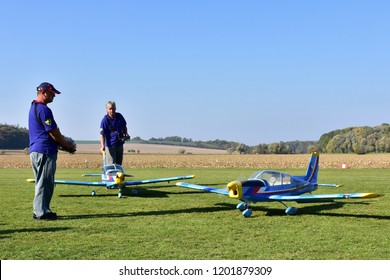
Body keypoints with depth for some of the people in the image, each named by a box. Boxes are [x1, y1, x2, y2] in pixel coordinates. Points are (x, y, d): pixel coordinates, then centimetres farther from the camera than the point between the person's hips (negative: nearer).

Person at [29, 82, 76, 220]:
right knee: (45, 183, -4)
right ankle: (41, 212, 0)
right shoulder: (43, 109, -15)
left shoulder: (34, 107, 18)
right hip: (45, 151, -10)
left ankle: (40, 211, 21)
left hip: (35, 150, 10)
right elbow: (53, 133, -15)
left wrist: (64, 144, 17)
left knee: (42, 183, 15)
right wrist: (67, 145, -2)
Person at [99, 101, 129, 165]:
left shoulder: (119, 116, 1)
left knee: (119, 164, 14)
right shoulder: (105, 120, -15)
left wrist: (125, 134, 2)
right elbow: (102, 134, -19)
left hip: (120, 144, 6)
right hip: (110, 145, -6)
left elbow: (124, 126, 19)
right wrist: (102, 146, -31)